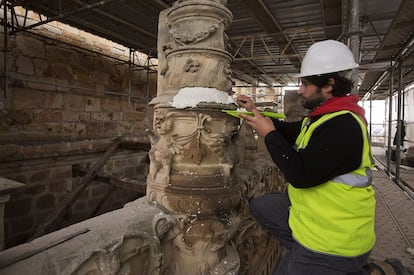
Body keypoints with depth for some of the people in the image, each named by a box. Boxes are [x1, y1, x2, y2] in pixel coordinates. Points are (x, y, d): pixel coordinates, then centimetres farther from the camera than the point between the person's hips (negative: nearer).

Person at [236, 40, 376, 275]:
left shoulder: (343, 126, -26)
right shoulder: (326, 116, 6)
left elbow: (300, 174, -29)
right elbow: (290, 132, 18)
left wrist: (269, 134, -19)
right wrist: (256, 112, 10)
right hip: (311, 210, 10)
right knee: (260, 206, 15)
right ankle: (301, 253, 7)